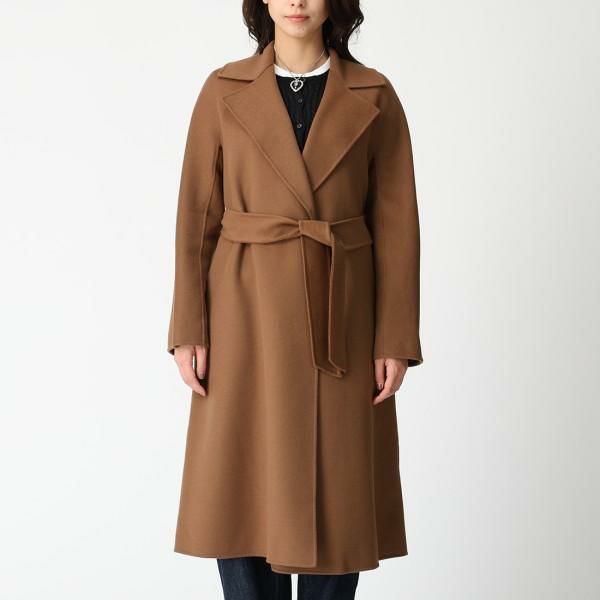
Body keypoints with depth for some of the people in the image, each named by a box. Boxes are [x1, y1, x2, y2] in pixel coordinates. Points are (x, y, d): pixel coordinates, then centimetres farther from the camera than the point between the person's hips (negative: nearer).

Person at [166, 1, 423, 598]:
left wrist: (395, 341, -5)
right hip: (247, 315, 0)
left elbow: (395, 225, 0)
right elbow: (196, 217, 1)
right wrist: (189, 331, -4)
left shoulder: (373, 96, 1)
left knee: (335, 497, 4)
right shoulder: (224, 91, 2)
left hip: (340, 322, 0)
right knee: (243, 490, 3)